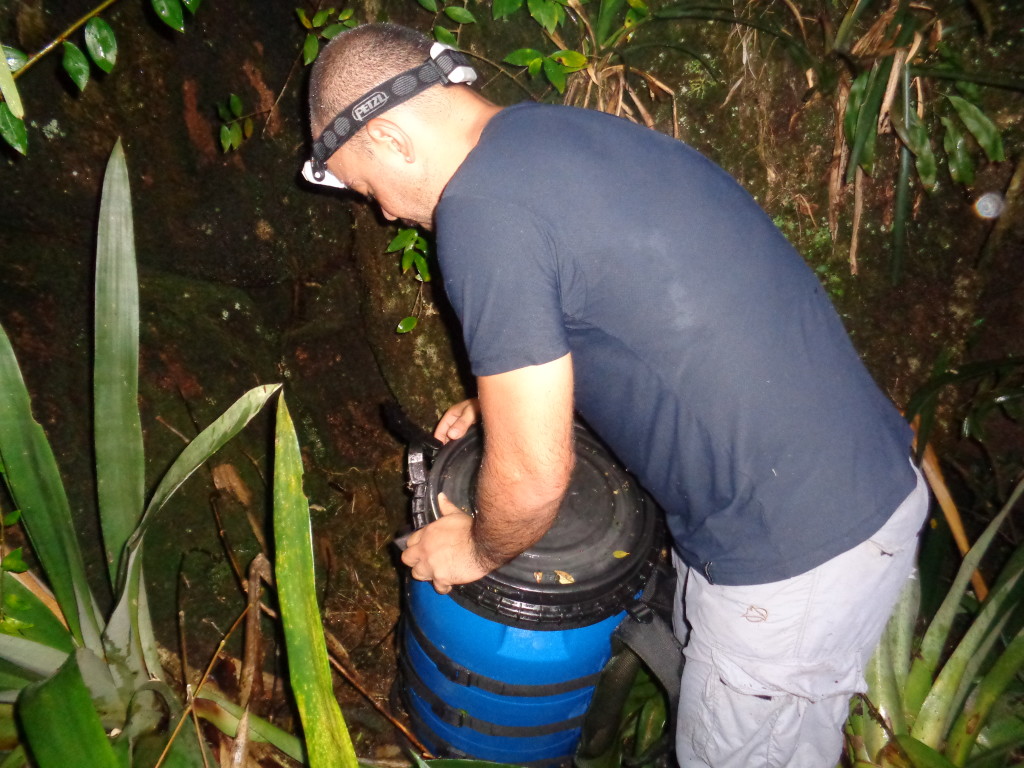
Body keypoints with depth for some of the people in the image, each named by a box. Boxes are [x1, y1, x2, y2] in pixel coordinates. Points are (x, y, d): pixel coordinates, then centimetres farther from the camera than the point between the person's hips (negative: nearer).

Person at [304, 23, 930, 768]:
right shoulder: (559, 127, 7)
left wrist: (478, 551, 3)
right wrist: (513, 394, 23)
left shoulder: (480, 208, -22)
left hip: (794, 557, -9)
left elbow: (534, 477, -19)